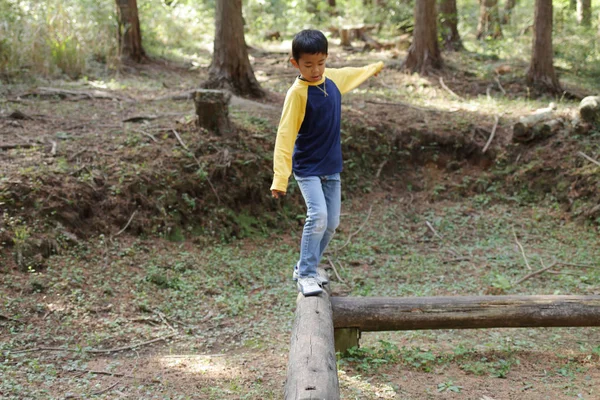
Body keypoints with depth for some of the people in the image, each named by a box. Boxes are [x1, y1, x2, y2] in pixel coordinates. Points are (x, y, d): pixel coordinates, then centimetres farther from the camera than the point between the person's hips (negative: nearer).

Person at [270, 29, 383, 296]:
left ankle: (305, 267, 24)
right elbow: (285, 136, -22)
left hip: (331, 168, 7)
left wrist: (374, 68, 44)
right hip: (307, 168, -7)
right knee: (318, 216, -21)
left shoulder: (333, 78, 0)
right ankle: (306, 274, -9)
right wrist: (280, 179, -28)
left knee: (331, 223, 8)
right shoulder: (297, 93, -19)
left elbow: (354, 74, 24)